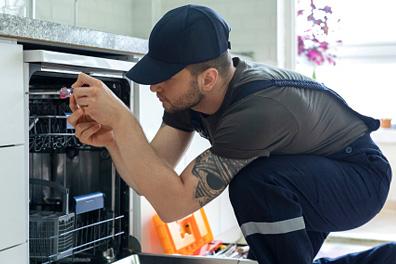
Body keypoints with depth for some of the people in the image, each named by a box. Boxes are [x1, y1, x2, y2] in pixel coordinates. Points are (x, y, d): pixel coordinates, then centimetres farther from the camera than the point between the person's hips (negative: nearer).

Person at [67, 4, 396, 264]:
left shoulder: (259, 110, -39)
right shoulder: (187, 94, -13)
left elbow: (173, 202, -40)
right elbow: (151, 180, -14)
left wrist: (120, 117, -41)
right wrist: (111, 138, -32)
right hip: (300, 184, 8)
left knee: (255, 183, -35)